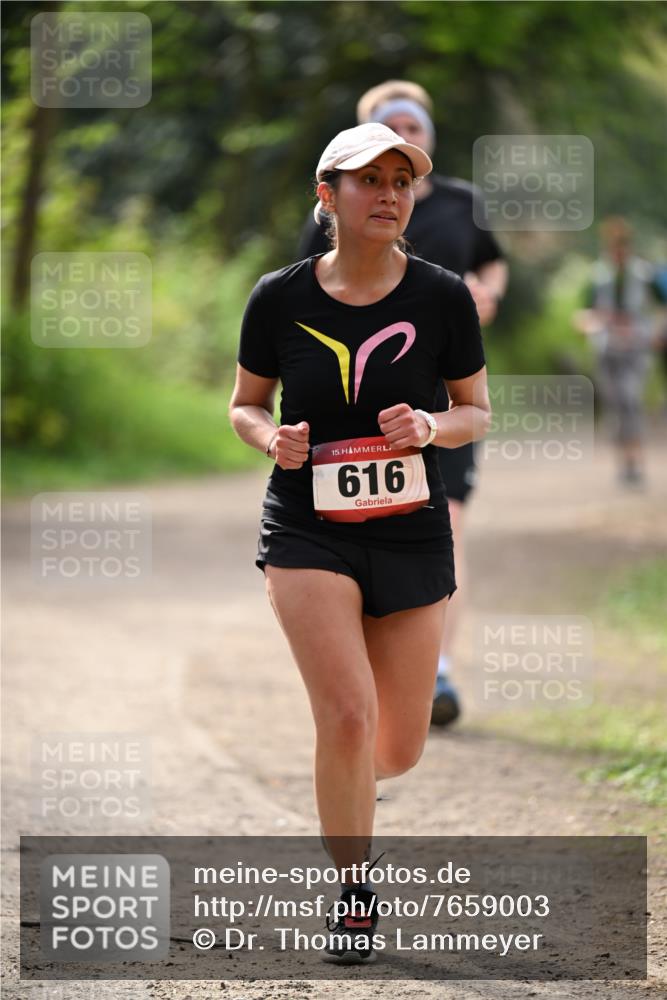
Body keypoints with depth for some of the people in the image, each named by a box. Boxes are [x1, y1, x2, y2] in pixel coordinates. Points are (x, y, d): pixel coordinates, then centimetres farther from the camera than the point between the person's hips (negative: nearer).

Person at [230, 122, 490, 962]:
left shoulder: (443, 298, -3)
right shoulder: (279, 299, -4)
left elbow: (476, 412, 7)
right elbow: (245, 404, 10)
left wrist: (432, 428, -15)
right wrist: (271, 438, -12)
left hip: (411, 537, 2)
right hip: (306, 532, -2)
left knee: (400, 749, 6)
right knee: (348, 715, -19)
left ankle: (342, 785, 43)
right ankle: (354, 896, -2)